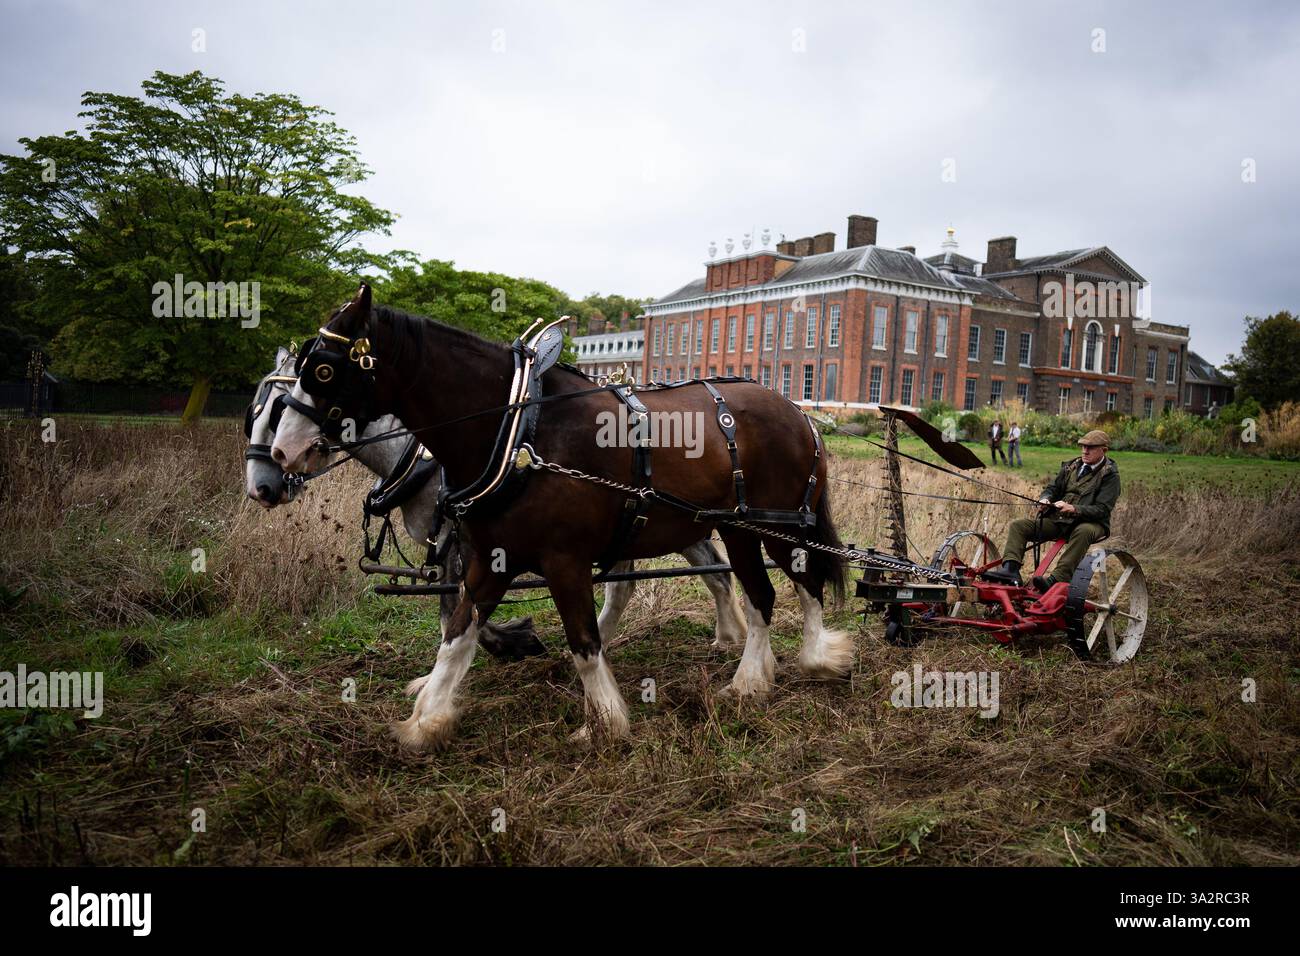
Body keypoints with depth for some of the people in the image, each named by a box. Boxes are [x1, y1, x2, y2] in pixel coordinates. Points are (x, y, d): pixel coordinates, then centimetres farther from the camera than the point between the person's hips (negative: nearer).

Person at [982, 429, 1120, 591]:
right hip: (1058, 519, 6)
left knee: (1084, 532, -42)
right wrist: (1045, 499, -6)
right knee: (1018, 525, -10)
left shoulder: (1110, 475, -3)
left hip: (1089, 522, -6)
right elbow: (1053, 488, 19)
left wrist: (1074, 509, -30)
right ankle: (1010, 569, -31)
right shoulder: (1071, 466, 15)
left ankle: (1056, 580, -51)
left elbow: (1102, 509, -13)